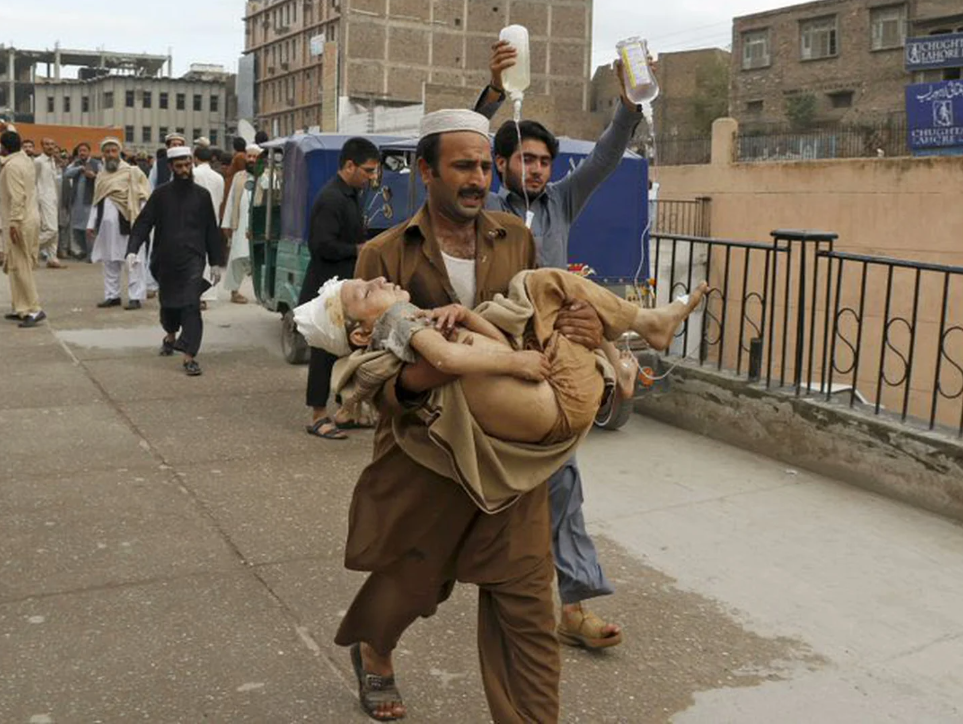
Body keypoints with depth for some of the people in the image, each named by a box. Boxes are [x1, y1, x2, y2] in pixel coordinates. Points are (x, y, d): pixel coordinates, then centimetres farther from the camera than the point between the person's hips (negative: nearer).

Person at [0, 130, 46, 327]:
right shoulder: (25, 160, 12)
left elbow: (17, 197, -22)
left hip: (20, 222, -9)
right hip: (30, 219, 9)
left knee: (20, 266, -6)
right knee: (19, 266, 14)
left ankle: (33, 309, -7)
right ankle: (22, 308, 18)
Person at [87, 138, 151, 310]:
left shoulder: (131, 172, 0)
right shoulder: (100, 176, 17)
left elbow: (143, 197, -6)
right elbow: (96, 202, 21)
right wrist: (91, 224, 15)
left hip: (125, 222, -6)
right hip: (106, 223, 6)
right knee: (109, 261, 9)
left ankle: (135, 297, -4)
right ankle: (112, 295, 16)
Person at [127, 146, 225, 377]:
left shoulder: (202, 195, 5)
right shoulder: (161, 194, 4)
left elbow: (212, 230, 8)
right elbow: (143, 223, -1)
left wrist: (216, 262, 7)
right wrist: (133, 249, -15)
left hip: (193, 259, -2)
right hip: (166, 260, 2)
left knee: (191, 306, -13)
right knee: (168, 303, 17)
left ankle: (189, 357, -15)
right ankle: (171, 336, 47)